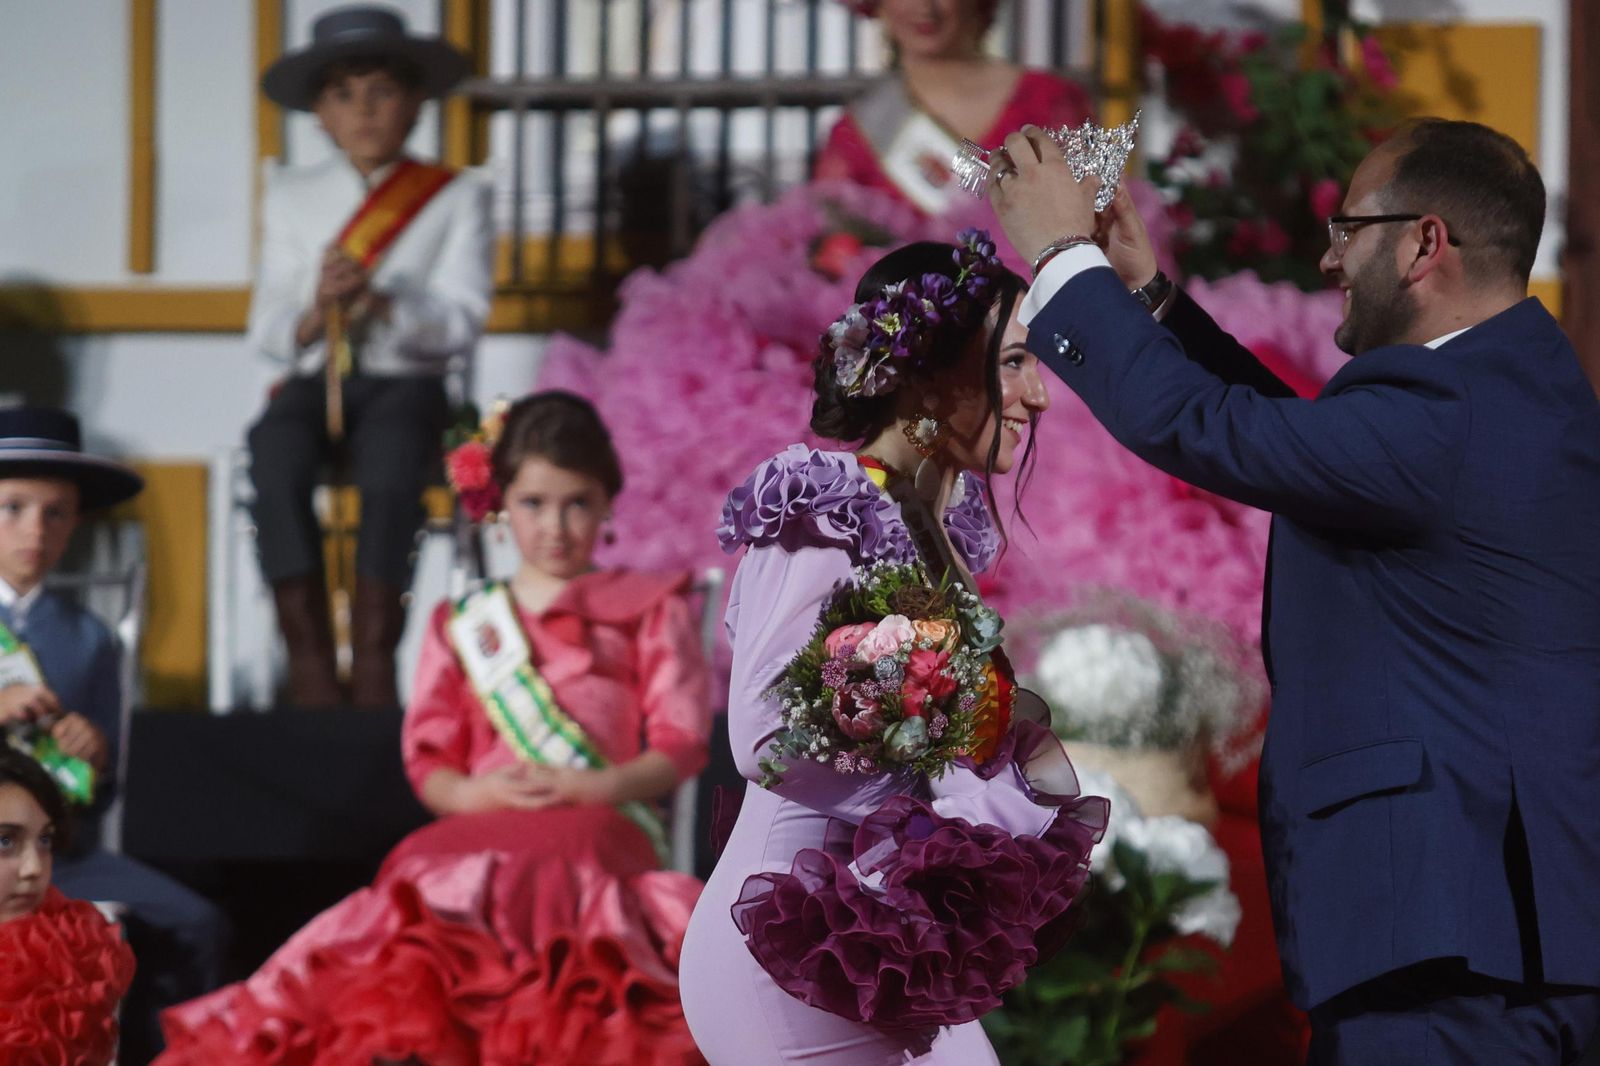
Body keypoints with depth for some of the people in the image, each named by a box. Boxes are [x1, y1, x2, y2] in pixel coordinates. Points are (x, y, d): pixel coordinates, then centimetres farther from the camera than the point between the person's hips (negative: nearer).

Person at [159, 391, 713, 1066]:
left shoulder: (649, 610, 20)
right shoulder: (464, 626, 28)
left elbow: (680, 746, 10)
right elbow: (428, 761, 19)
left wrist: (591, 788, -8)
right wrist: (473, 793, -5)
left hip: (598, 827, -3)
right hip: (481, 825, 3)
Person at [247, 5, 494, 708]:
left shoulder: (456, 199, 10)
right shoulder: (291, 197, 17)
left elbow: (461, 321, -2)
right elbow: (267, 333, 9)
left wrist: (379, 304, -20)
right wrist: (315, 314, -14)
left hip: (403, 382, -2)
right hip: (311, 380, 2)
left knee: (390, 464, -37)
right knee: (276, 457, -33)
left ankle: (374, 661, -35)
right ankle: (309, 661, -36)